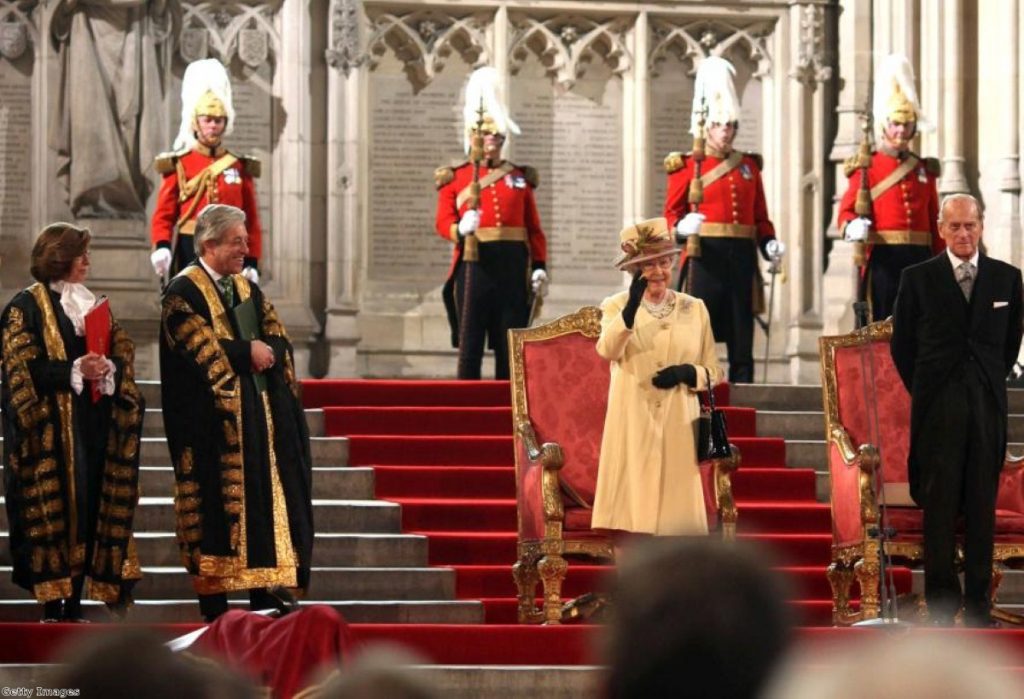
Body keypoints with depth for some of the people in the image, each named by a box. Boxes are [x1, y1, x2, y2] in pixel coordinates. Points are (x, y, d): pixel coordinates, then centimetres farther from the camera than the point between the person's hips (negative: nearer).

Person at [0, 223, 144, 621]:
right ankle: (52, 607, -8)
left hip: (94, 426, 6)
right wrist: (75, 371, -20)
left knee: (91, 511, 2)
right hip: (52, 428, -6)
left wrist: (108, 369, -9)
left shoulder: (92, 304, 18)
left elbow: (123, 354, 14)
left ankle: (74, 606, 5)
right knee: (54, 512, -9)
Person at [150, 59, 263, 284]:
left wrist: (252, 263, 1)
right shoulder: (177, 165, 3)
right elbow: (163, 215, 0)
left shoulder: (240, 167, 8)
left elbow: (252, 221, 8)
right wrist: (161, 247, -18)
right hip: (189, 254, -2)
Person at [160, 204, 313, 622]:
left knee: (264, 498, 3)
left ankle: (263, 592, 5)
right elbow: (204, 351, -17)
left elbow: (278, 342, 9)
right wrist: (248, 352, -11)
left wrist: (265, 352, -12)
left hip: (259, 414, 7)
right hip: (213, 421, -7)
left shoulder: (247, 290, 17)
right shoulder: (184, 293, -6)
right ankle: (213, 602, -7)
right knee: (218, 504, -8)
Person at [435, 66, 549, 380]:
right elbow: (443, 221, -1)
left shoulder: (519, 177, 15)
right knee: (470, 341, -2)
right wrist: (460, 229, -23)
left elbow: (534, 228, 11)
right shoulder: (455, 177, 9)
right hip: (474, 263, -2)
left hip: (513, 265, 2)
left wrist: (540, 267, 0)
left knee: (511, 342, 4)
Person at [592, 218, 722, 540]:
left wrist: (686, 373, -9)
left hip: (678, 427, 2)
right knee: (630, 514, -7)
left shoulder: (694, 309, 11)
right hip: (632, 426, -2)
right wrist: (631, 308, -31)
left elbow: (714, 372, 12)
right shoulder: (616, 306, 4)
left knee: (675, 508, -1)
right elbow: (607, 350, -17)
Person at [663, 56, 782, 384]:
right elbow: (672, 213, -1)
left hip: (742, 257, 4)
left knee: (741, 336, 4)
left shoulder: (749, 166, 16)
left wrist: (770, 243, -2)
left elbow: (760, 215, 16)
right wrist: (682, 227, -23)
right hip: (705, 255, -4)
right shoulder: (687, 166, 3)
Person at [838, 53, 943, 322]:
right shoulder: (867, 168, 3)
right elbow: (847, 211, -4)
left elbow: (934, 222, 14)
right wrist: (853, 227, -27)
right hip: (882, 259, -4)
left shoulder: (924, 169, 14)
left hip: (919, 259, 4)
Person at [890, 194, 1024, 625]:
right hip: (938, 407, -2)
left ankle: (978, 601, 8)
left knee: (983, 504, 3)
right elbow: (902, 344, 8)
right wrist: (924, 391, 7)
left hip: (987, 406, 2)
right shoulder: (918, 278, 2)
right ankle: (942, 601, 2)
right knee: (939, 503, -2)